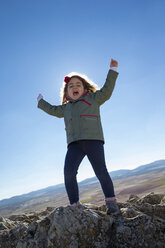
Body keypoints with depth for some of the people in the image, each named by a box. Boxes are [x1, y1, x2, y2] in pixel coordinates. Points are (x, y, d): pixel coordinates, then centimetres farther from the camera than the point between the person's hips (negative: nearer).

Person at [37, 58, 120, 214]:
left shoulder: (93, 99, 18)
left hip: (93, 140, -3)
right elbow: (52, 110, 42)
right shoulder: (66, 108, 28)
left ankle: (111, 203, 5)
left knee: (101, 172, -8)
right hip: (74, 144, 3)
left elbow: (106, 91, 13)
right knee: (68, 173, -13)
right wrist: (41, 102, 53)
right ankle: (74, 205, -4)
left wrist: (112, 70, 13)